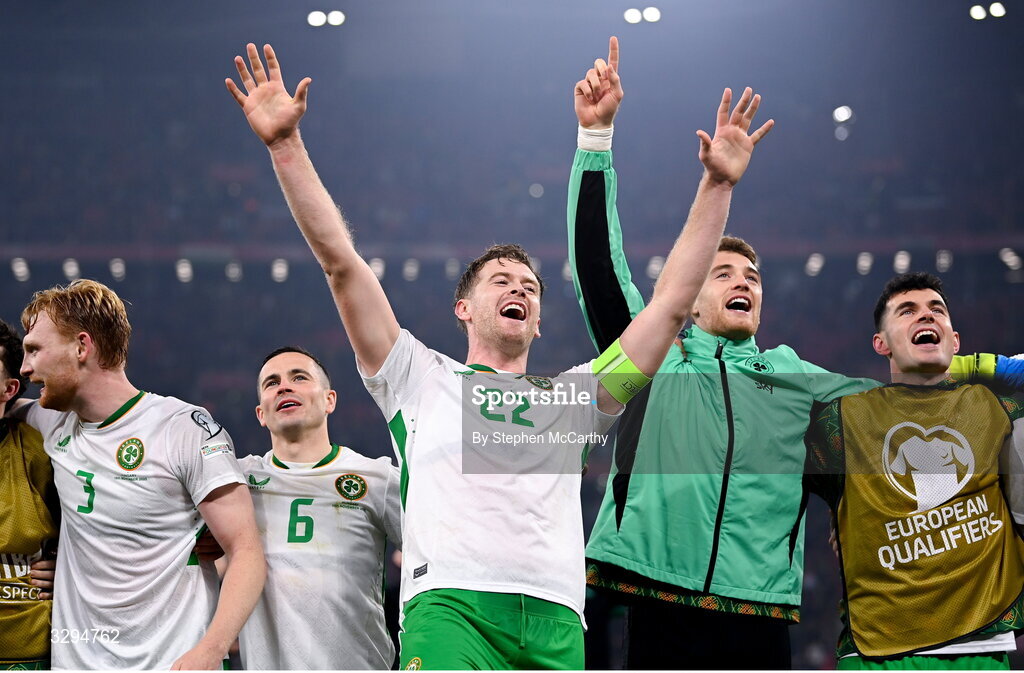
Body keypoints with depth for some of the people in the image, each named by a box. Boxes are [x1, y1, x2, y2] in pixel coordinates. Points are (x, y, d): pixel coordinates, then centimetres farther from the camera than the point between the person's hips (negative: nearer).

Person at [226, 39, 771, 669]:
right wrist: (286, 145, 9)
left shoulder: (572, 398, 29)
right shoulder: (423, 379, 23)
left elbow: (672, 303, 27)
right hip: (451, 606, -3)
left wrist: (717, 185, 24)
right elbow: (341, 262, 16)